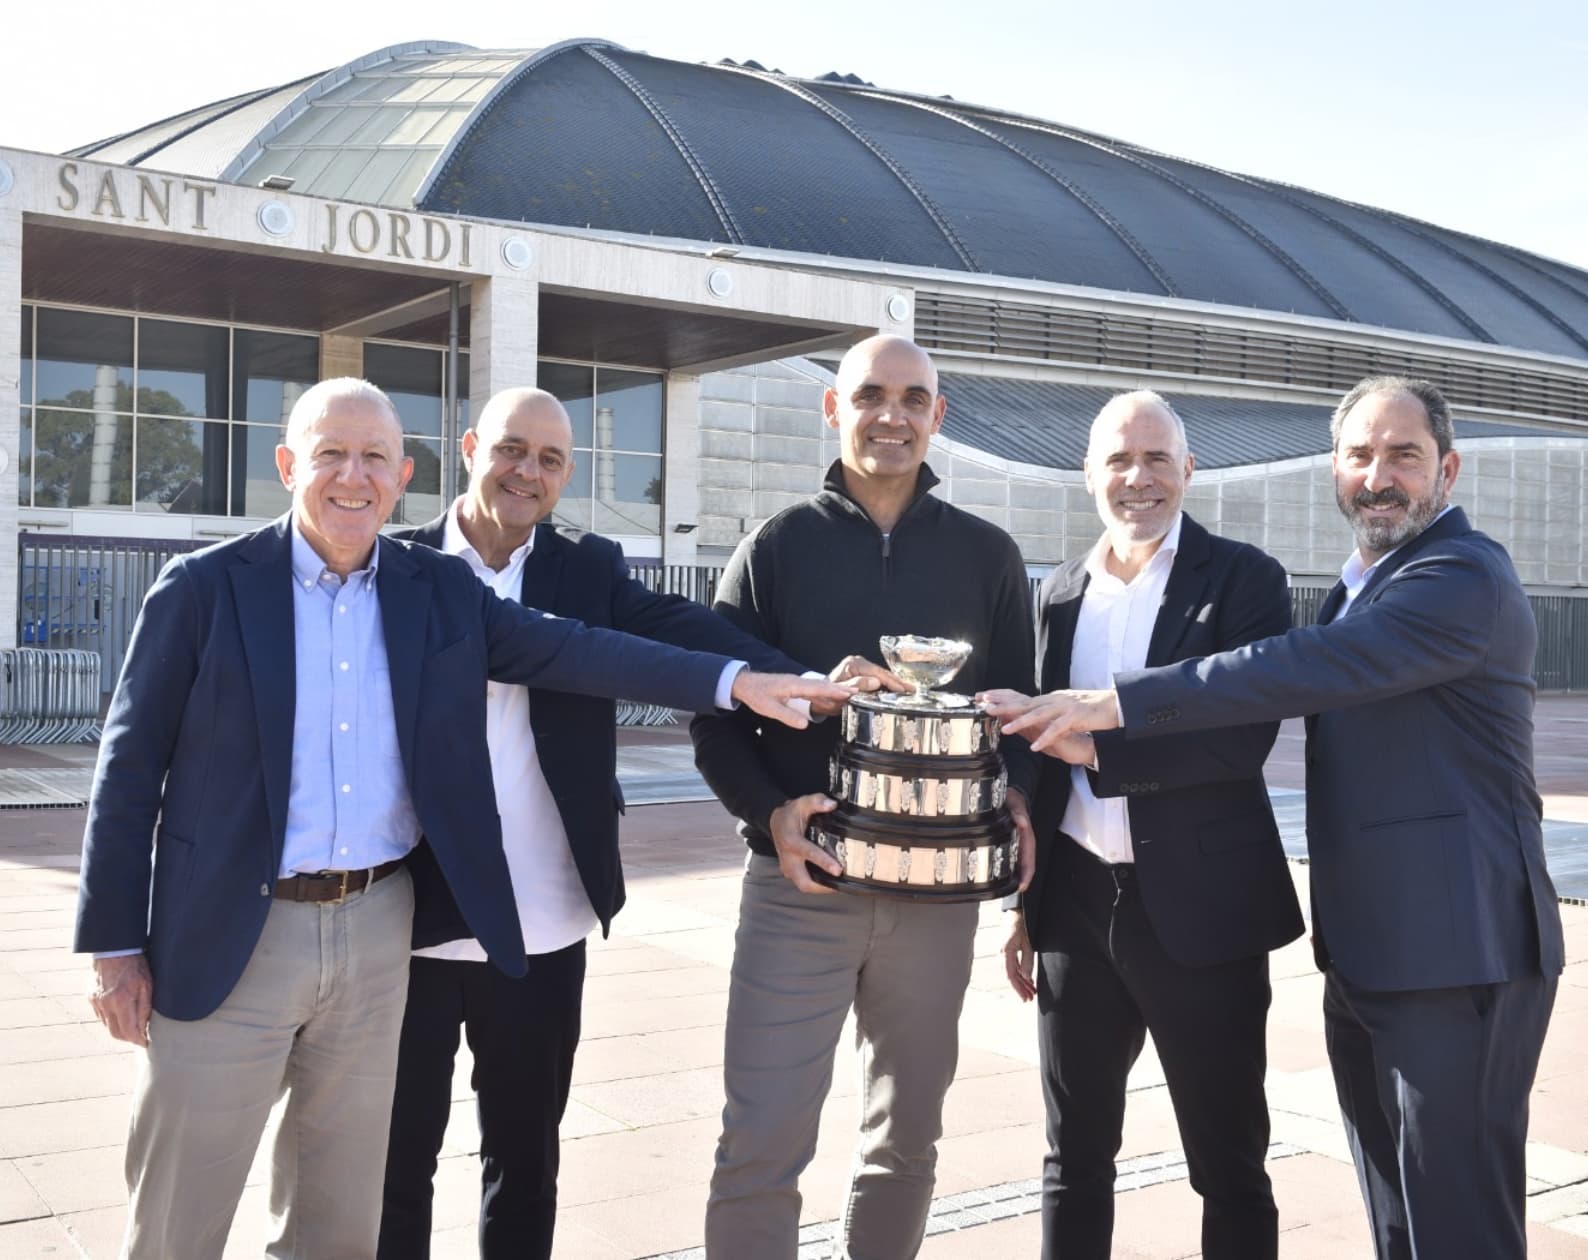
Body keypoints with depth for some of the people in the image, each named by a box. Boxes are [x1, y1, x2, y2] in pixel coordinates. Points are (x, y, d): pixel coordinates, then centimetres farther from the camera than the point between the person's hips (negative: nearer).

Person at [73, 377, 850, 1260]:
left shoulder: (441, 590, 4)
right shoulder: (205, 587, -6)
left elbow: (575, 651, -3)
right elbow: (131, 770, -4)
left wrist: (735, 681, -13)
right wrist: (115, 944, -6)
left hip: (377, 929, 4)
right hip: (231, 936, -3)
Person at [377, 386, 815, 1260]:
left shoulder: (591, 573, 4)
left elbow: (683, 632, -12)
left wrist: (795, 679, -30)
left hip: (540, 929, 2)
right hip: (409, 919, -1)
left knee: (526, 1153, 17)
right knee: (396, 1152, 13)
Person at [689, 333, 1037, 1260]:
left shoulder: (987, 556, 6)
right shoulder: (777, 548, 1)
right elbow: (716, 715, 0)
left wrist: (1015, 805, -8)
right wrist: (772, 814, -17)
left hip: (939, 889, 2)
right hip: (801, 886, -2)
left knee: (907, 1136, 15)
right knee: (761, 1144, -2)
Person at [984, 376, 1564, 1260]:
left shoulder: (1466, 576, -15)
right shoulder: (1367, 585, 18)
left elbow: (1306, 670, -27)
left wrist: (1116, 703, -29)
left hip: (1458, 948, -9)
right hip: (1367, 952, 9)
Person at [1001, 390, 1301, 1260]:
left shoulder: (1243, 579, -5)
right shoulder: (1061, 592, 10)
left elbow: (1245, 735, -17)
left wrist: (1097, 743, -21)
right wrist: (1026, 904, 14)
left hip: (1199, 908, -4)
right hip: (1077, 904, 5)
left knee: (1228, 1163, 7)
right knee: (1075, 1157, 15)